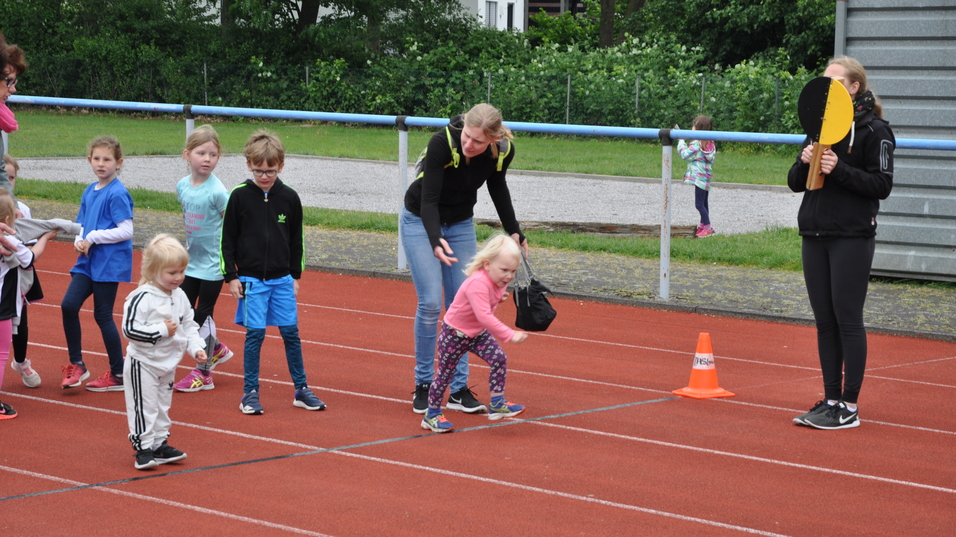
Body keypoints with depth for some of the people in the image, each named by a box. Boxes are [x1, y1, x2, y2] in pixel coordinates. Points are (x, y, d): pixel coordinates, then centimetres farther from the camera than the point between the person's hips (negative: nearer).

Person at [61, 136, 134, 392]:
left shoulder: (117, 194, -12)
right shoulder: (89, 192, 11)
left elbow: (126, 231, -18)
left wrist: (92, 237, -15)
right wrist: (79, 241, -3)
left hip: (109, 264, -7)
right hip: (87, 262, 7)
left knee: (103, 315, -1)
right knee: (68, 305, -5)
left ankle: (118, 374, 11)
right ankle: (76, 365, 7)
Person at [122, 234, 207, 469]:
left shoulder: (180, 297, 1)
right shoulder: (142, 298, -22)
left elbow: (189, 325, 13)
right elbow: (129, 329, -27)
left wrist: (196, 347, -1)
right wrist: (161, 331, -25)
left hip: (168, 363, 7)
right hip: (143, 364, -7)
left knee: (162, 407, 16)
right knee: (144, 407, -4)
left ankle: (159, 445, 27)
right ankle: (143, 448, 3)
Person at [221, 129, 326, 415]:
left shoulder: (289, 197, 2)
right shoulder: (240, 196, -5)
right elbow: (227, 240, 0)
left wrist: (295, 275, 12)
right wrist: (231, 276, -3)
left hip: (282, 279, 2)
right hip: (251, 279, -2)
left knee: (291, 332, 4)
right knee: (255, 333, -3)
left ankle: (301, 389, 14)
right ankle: (250, 393, 7)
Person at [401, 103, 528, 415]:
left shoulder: (503, 151, -20)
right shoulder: (442, 143, -34)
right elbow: (429, 200, -32)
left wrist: (513, 231, 3)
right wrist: (436, 240, -48)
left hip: (461, 225, 4)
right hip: (421, 222, -4)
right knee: (431, 302, -13)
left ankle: (459, 389, 8)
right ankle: (423, 385, 2)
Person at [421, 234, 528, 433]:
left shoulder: (500, 280, -7)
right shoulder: (477, 284, -36)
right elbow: (484, 317, -45)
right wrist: (510, 335, -47)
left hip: (478, 333, 8)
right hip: (454, 333, -8)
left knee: (499, 359, -8)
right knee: (445, 373, 4)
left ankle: (497, 404, 2)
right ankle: (432, 415, 19)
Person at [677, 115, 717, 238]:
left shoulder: (697, 144, -16)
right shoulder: (709, 143, 10)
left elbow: (685, 154, -14)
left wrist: (681, 142, -1)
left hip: (699, 176, -10)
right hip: (706, 176, 10)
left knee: (699, 204, -8)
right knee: (704, 203, 16)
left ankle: (708, 227, -10)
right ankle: (703, 225, 24)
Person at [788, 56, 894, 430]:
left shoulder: (874, 130, -6)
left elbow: (881, 185, -12)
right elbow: (795, 183, 13)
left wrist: (840, 170, -21)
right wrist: (804, 163, -7)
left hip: (852, 238, -7)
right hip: (815, 235, 7)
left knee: (847, 320, -5)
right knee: (825, 322, 8)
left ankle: (850, 407, 0)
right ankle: (830, 401, 15)